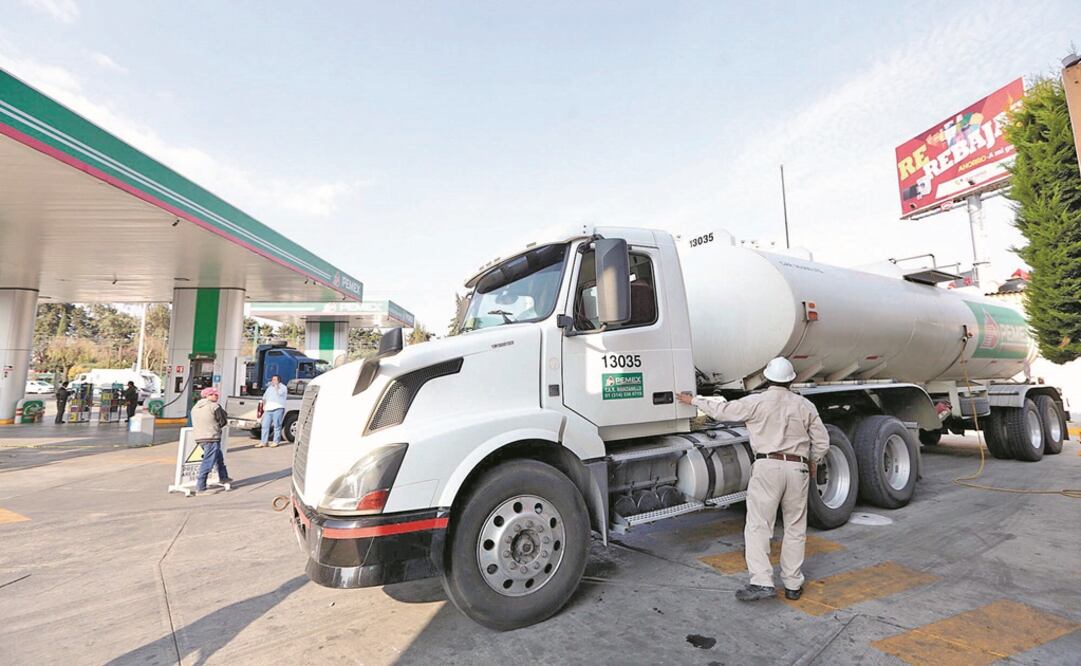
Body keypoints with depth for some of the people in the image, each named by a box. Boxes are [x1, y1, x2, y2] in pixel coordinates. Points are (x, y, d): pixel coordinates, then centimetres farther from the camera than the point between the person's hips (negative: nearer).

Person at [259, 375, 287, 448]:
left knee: (277, 426, -4)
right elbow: (264, 397, 29)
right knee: (265, 426, 2)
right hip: (268, 409, 6)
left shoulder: (282, 387, 5)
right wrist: (264, 405, 17)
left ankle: (276, 442, 1)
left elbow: (279, 393, -16)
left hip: (278, 409, -6)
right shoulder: (269, 387, 24)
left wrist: (276, 385, -6)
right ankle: (263, 442, 5)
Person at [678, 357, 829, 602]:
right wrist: (812, 462, 27)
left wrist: (693, 400, 14)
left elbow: (722, 411, 1)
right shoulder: (805, 406, 7)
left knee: (758, 526, -1)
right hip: (798, 469, 4)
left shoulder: (756, 402, -4)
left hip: (767, 467, -4)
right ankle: (793, 585, 21)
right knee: (795, 529, 14)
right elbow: (822, 442, 9)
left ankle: (761, 582, -7)